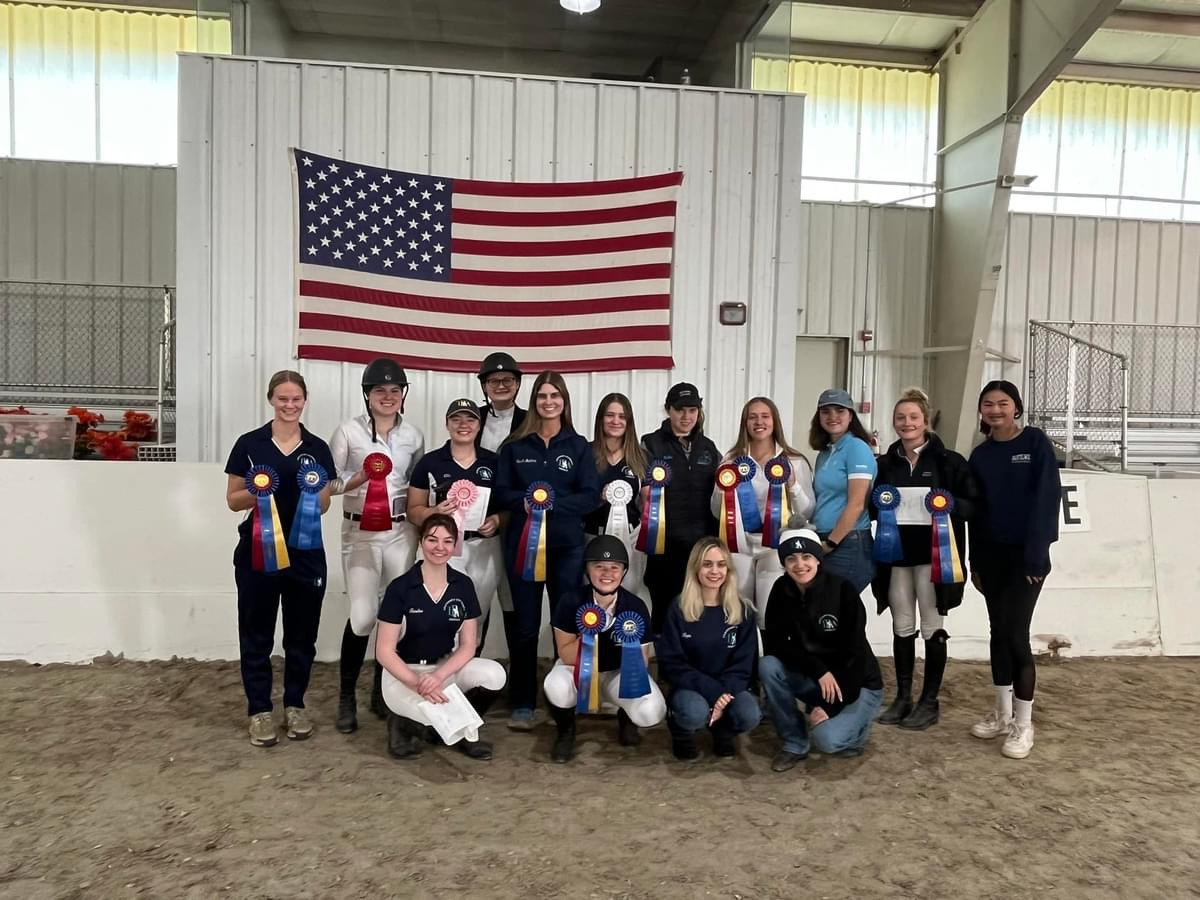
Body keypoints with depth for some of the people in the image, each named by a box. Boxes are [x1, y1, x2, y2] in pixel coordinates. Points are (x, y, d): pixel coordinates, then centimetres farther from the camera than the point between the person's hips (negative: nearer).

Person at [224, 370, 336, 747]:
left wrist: (315, 490, -14)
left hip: (306, 553, 2)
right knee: (256, 634, 6)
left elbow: (324, 506, 8)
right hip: (258, 551, -2)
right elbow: (233, 500, 3)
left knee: (302, 633, 10)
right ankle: (260, 711, 19)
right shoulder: (249, 444, -1)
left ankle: (295, 705, 25)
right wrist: (255, 492, -18)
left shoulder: (318, 448, 4)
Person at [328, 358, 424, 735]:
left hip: (401, 532, 3)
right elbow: (329, 482, -3)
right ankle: (346, 698, 12)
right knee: (363, 616, -7)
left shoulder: (413, 435, 6)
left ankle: (382, 691, 24)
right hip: (361, 532, -3)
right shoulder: (348, 431, -4)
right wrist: (360, 478, -19)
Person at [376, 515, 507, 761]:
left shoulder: (463, 585, -3)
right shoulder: (399, 588, -14)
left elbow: (468, 646, -2)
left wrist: (438, 677, -19)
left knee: (494, 674, -23)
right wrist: (418, 684, -24)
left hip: (446, 667, 5)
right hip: (404, 673, -4)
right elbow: (384, 651, -13)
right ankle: (405, 724, 1)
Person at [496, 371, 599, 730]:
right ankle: (522, 704, 14)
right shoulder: (515, 445, 6)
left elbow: (591, 496, -3)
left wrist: (552, 503, -17)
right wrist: (524, 501, -18)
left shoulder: (579, 446, 4)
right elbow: (501, 492, 2)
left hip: (567, 545, 0)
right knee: (525, 625, 5)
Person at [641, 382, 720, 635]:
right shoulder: (651, 444, 2)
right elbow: (645, 490, -5)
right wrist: (649, 492, -27)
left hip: (701, 541, 4)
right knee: (664, 607, -1)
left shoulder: (708, 447, 14)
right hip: (664, 541, -3)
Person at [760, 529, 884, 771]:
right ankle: (794, 742, -6)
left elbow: (855, 653, -20)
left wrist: (830, 706, -21)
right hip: (812, 678, 4)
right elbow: (774, 643, -13)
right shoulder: (781, 590, -9)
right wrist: (819, 670, -26)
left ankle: (855, 727, 7)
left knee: (826, 738, -29)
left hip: (857, 683, -4)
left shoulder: (842, 590, -20)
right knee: (768, 665, -23)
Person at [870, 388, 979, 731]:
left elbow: (973, 505, -3)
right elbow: (872, 507, 17)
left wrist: (950, 504, -21)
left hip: (932, 554, -4)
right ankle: (902, 697, 20)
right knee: (902, 628, 10)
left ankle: (929, 701, 15)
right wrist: (879, 504, -4)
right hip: (896, 554, 4)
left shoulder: (949, 461, -2)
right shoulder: (885, 463, 10)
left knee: (932, 627, 4)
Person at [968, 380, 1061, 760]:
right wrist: (974, 562, 8)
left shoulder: (1035, 442, -5)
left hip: (1026, 553, -5)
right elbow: (976, 510, 10)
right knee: (998, 632, 10)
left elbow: (1047, 497, -11)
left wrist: (1036, 553, -18)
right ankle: (1003, 712, 22)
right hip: (992, 553, 5)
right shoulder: (980, 454, 8)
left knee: (1015, 633, -8)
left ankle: (1024, 724, 3)